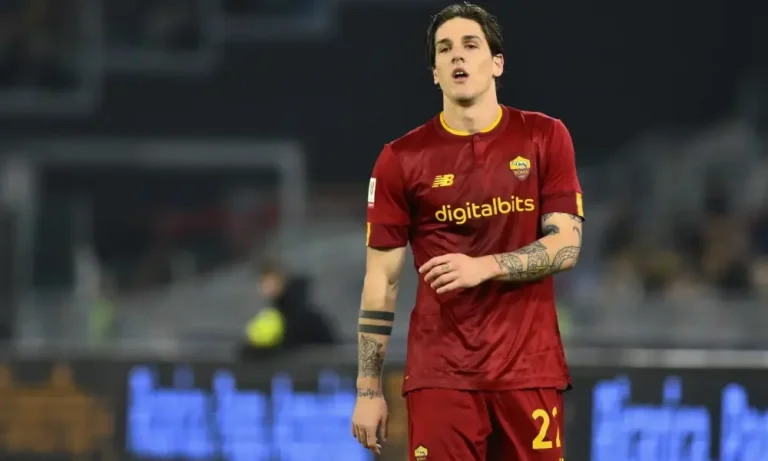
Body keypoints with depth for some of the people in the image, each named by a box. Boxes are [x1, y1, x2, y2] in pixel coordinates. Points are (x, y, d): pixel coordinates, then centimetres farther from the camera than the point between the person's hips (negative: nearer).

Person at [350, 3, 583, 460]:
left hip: (530, 367, 1)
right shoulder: (401, 159, 2)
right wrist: (369, 389, -1)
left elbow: (566, 246, -2)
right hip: (440, 372, -1)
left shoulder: (545, 138, 4)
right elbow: (382, 280, 3)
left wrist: (485, 267, -19)